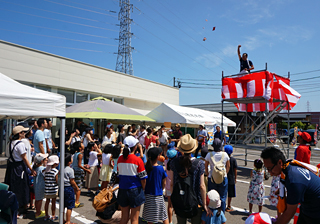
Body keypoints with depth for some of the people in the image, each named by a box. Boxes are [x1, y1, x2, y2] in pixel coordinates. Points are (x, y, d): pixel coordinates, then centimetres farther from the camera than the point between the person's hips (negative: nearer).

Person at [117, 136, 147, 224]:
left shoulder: (120, 159, -2)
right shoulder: (138, 160, -14)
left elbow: (119, 173, 6)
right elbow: (143, 178, -11)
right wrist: (143, 189, 5)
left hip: (123, 189, 4)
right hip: (135, 190, -4)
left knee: (124, 217, 17)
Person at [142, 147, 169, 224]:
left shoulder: (145, 168, -9)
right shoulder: (161, 168, -13)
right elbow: (164, 183, -3)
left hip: (148, 195, 2)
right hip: (158, 196, -2)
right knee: (164, 217, 13)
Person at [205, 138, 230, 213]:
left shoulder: (209, 154, -9)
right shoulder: (225, 154, -7)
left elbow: (205, 166, 1)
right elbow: (228, 166, 6)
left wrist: (207, 174, 13)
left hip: (212, 178, 0)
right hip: (223, 178, 1)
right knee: (222, 198, 12)